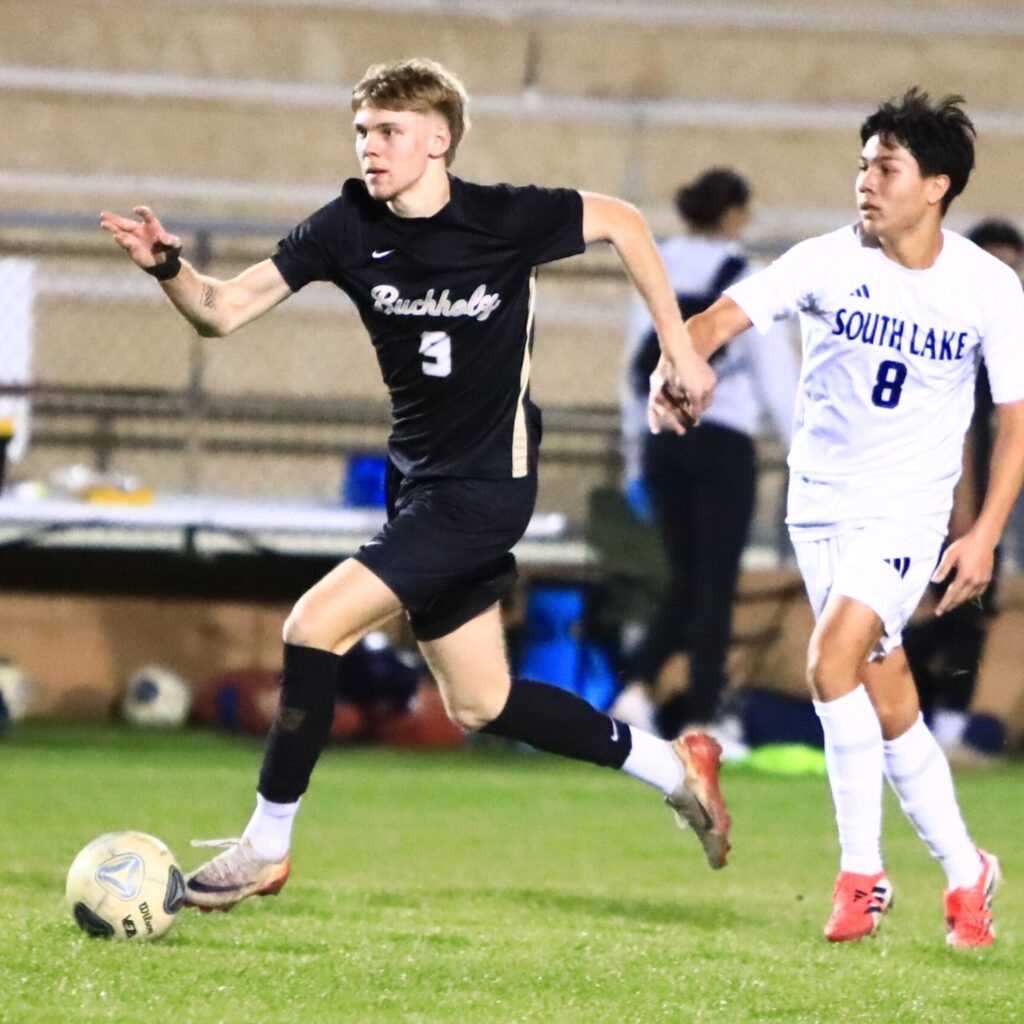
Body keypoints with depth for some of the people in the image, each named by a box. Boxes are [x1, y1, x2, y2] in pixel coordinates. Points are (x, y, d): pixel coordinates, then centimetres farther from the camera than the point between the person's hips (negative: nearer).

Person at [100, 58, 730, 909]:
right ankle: (674, 768, 32)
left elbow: (622, 223, 1)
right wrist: (167, 266, -28)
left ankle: (267, 847, -5)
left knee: (316, 624, -17)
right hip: (420, 480, 7)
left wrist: (680, 351, 3)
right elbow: (223, 311, -7)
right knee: (479, 705, 14)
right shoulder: (351, 227, -4)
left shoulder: (506, 219, -16)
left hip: (483, 487, -7)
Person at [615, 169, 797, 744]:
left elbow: (637, 369, 12)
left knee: (687, 579, 15)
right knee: (716, 583, 2)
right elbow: (777, 374, -5)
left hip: (663, 439, 5)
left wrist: (635, 458, 19)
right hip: (724, 441, -5)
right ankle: (700, 720, 0)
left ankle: (640, 690, -2)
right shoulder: (746, 282, -6)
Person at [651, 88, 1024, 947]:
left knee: (833, 657, -23)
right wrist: (674, 366, -39)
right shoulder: (830, 262, -8)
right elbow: (729, 315, -17)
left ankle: (862, 870, -12)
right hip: (822, 501, 3)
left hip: (910, 509, -3)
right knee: (888, 699, 5)